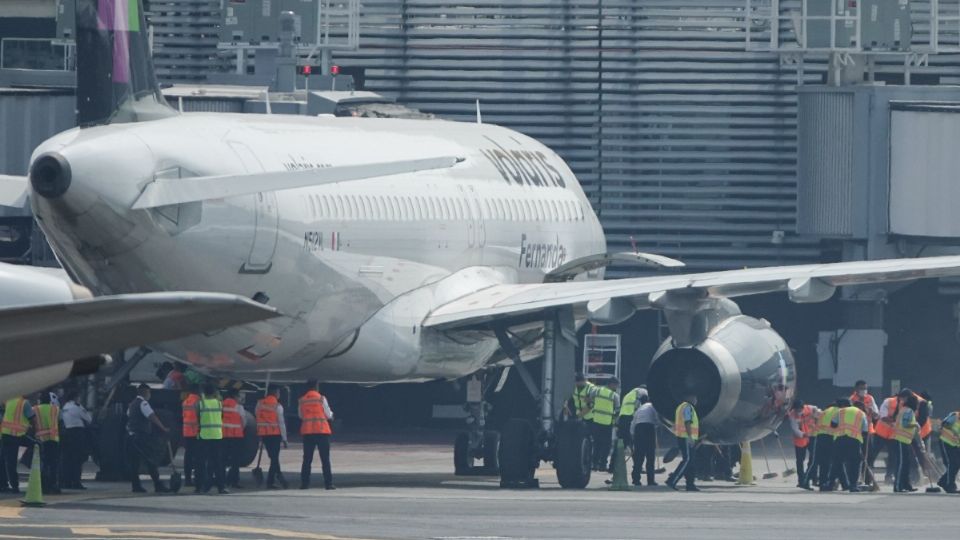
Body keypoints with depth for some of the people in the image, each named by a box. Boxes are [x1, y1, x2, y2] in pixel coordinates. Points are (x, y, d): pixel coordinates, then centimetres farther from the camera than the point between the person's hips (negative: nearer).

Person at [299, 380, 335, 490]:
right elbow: (329, 415, -1)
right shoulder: (321, 399, -6)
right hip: (322, 431, -3)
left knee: (307, 459, 8)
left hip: (307, 431, 3)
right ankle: (328, 483, -5)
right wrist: (331, 414, 21)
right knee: (325, 458, 0)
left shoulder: (302, 400, 4)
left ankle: (304, 483, 4)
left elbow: (301, 416, 12)